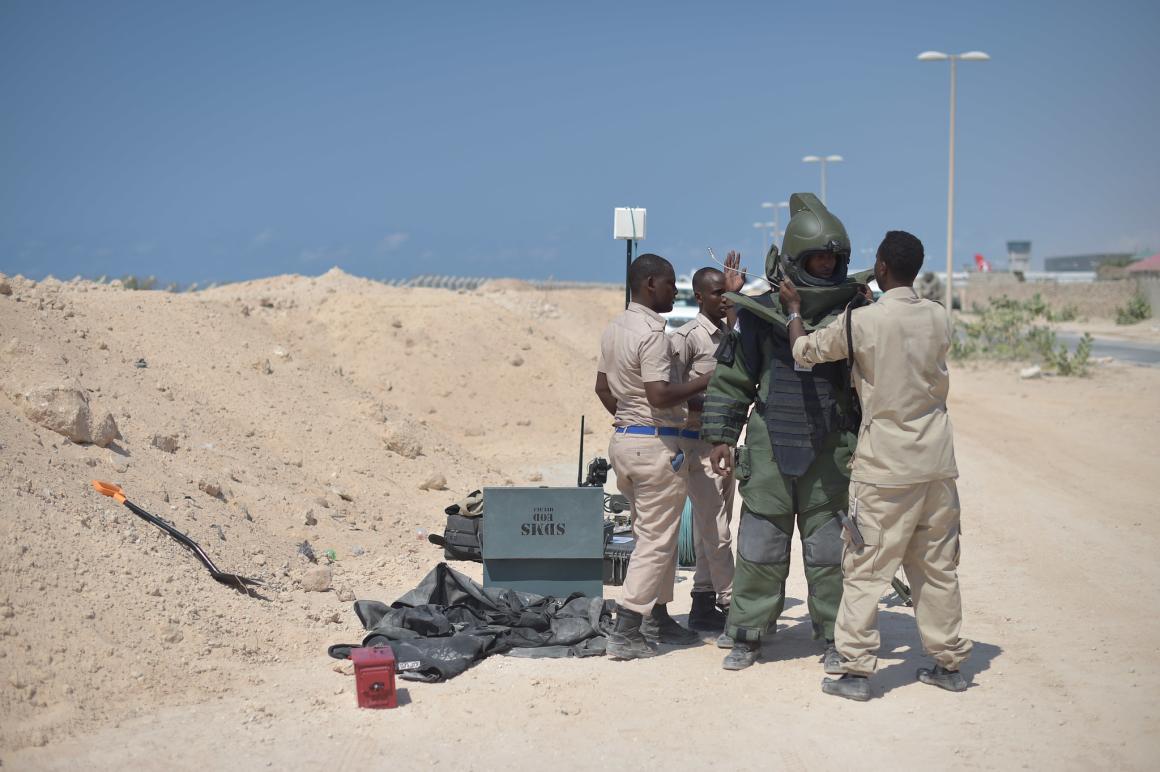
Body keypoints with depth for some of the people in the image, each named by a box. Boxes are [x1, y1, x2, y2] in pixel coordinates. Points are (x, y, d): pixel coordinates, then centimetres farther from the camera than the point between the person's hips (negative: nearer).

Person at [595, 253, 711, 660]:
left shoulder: (614, 328, 11)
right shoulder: (652, 333, -18)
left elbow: (603, 387, 18)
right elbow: (660, 396, -25)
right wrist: (703, 382, -14)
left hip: (623, 439, 10)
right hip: (656, 444, -10)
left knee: (651, 534, 19)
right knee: (656, 541, -4)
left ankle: (656, 618, 26)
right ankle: (625, 633, -5)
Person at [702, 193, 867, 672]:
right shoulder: (760, 312, -1)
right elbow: (731, 376, 5)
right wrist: (720, 435, 2)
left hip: (829, 450, 0)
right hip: (770, 446, 0)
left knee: (829, 547, 5)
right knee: (760, 543, 5)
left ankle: (834, 637, 18)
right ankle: (747, 633, 17)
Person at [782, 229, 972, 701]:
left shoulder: (861, 322, -13)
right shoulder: (939, 318, 1)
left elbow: (804, 352, 1)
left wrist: (794, 308, 18)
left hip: (885, 466, -5)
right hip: (937, 462, 5)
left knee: (865, 569, 3)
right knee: (937, 565, 15)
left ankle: (856, 670, 4)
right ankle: (949, 663, 22)